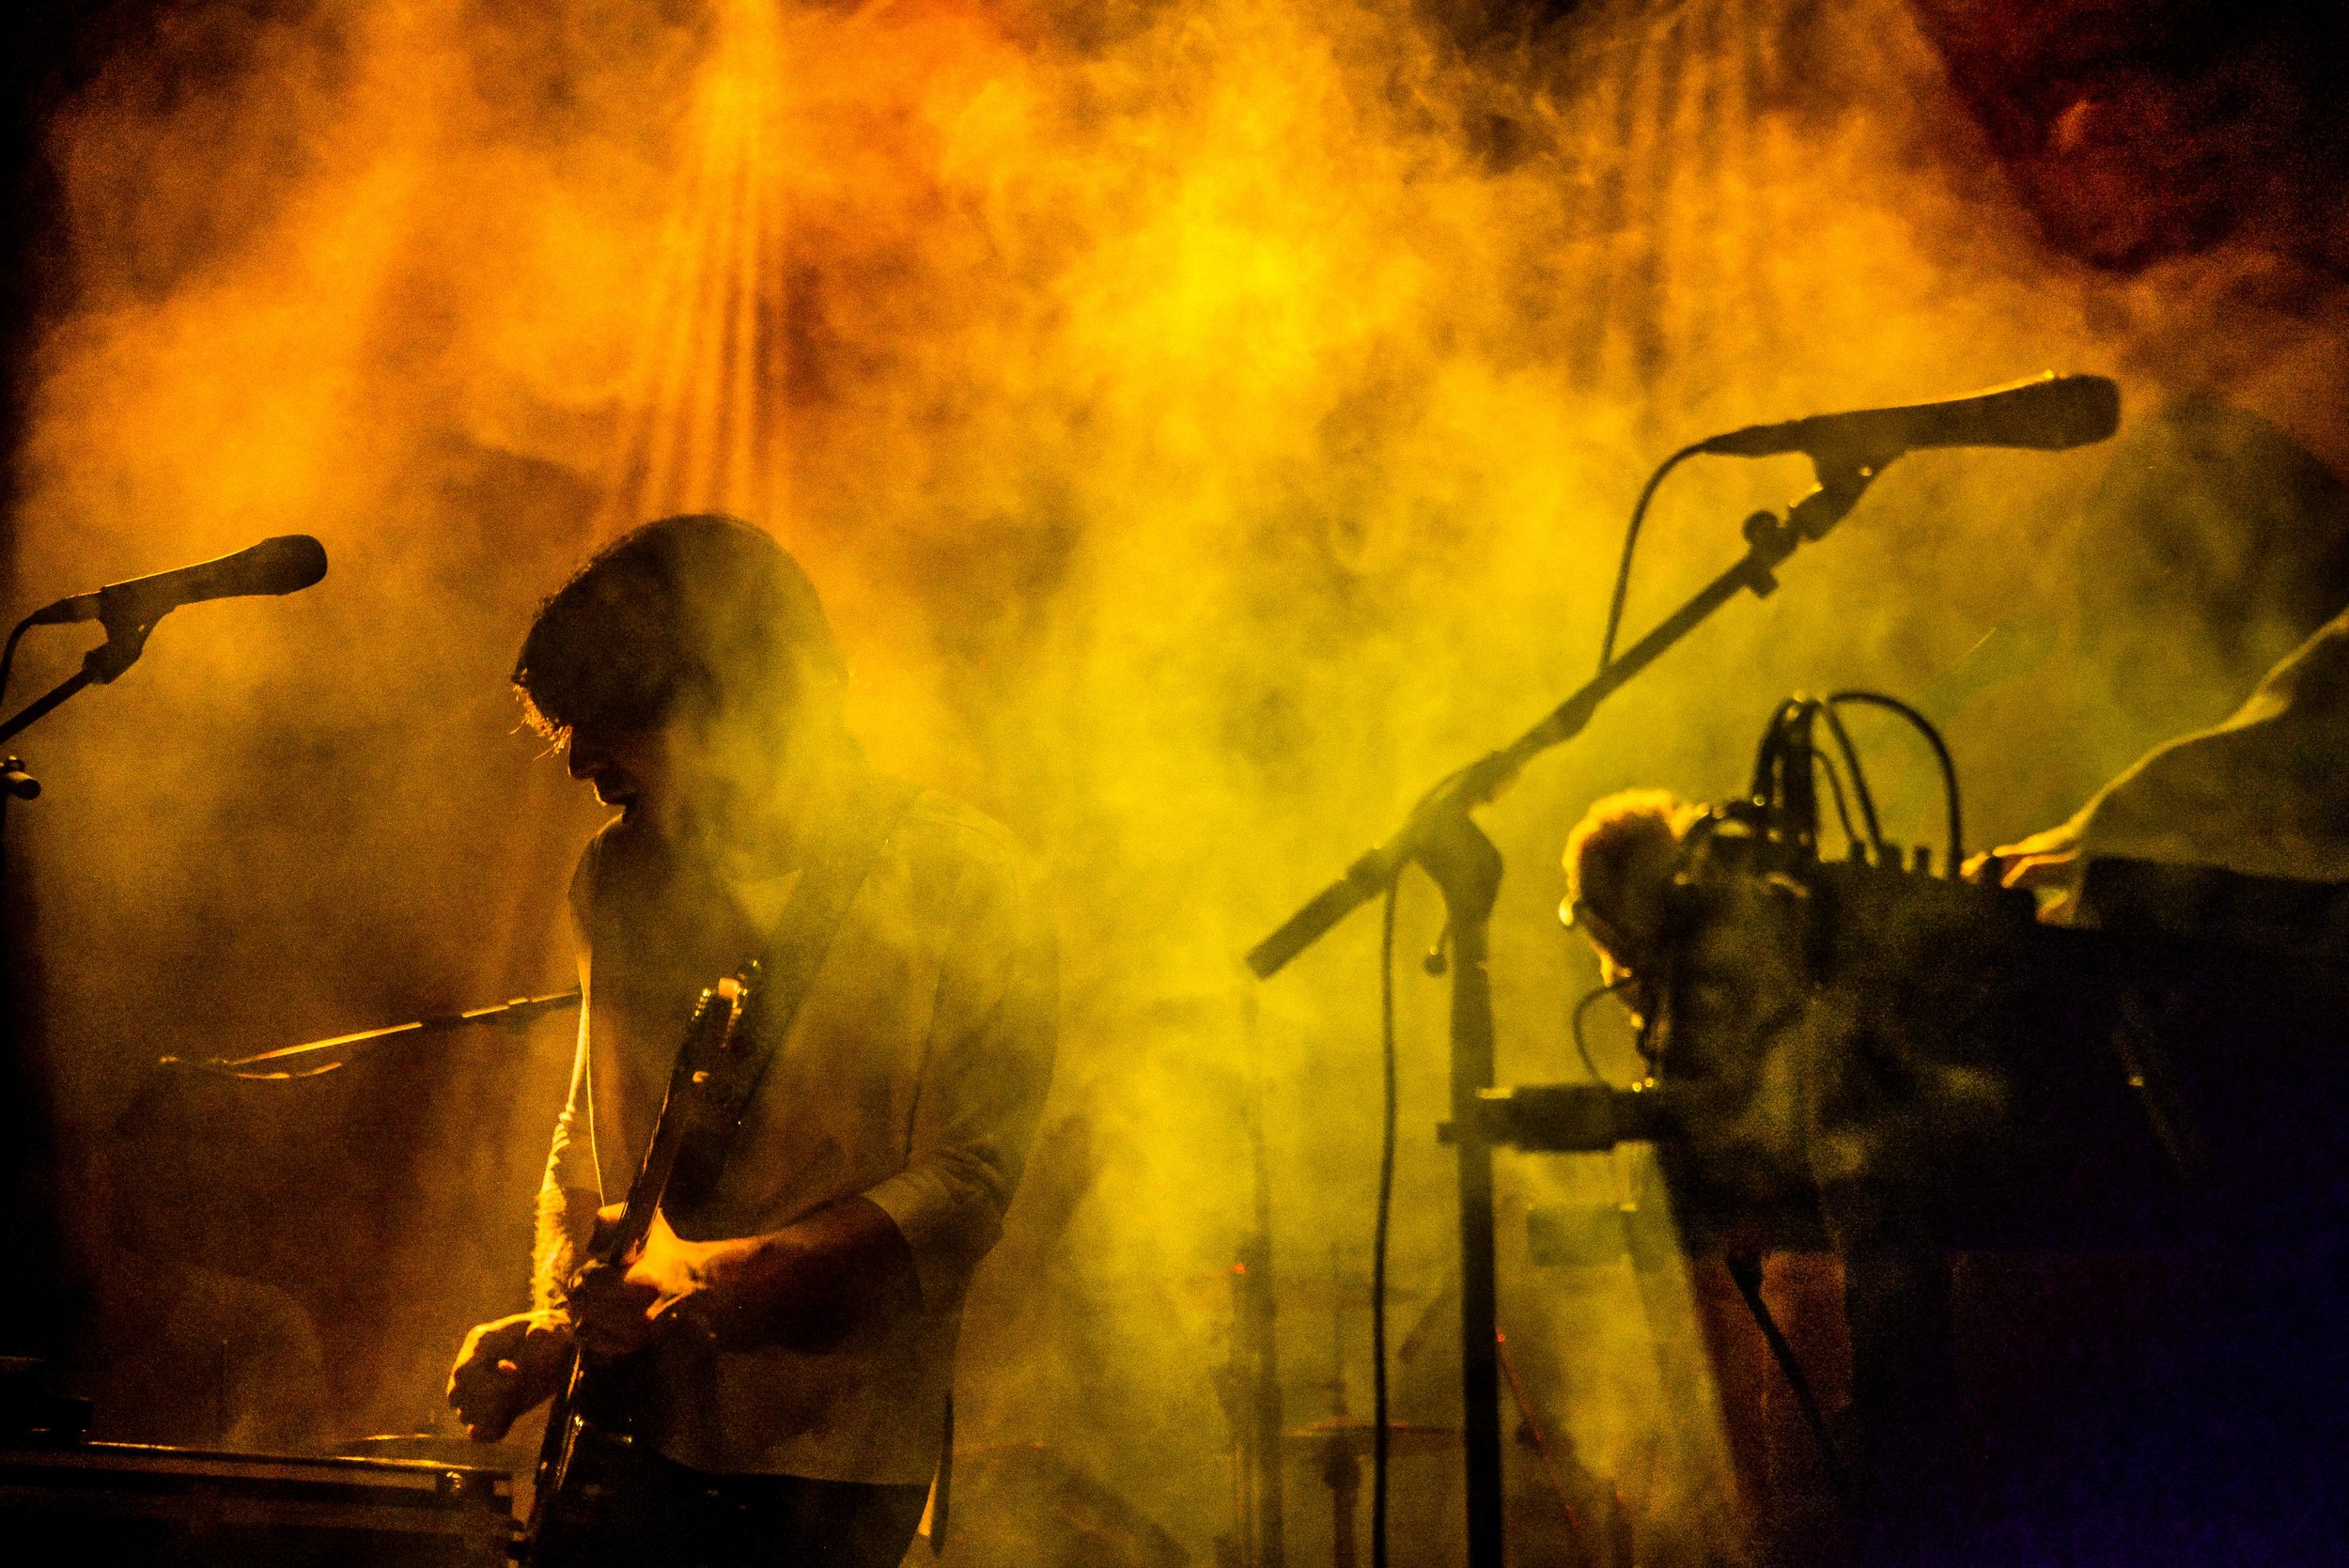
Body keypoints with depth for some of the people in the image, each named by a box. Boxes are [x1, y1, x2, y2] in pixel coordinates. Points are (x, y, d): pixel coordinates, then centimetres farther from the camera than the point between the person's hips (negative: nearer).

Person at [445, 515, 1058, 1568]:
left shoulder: (962, 880, -7)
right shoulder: (618, 876, 11)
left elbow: (969, 1181, -12)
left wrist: (718, 1275, -21)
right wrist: (557, 1316, 5)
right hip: (627, 1436, 5)